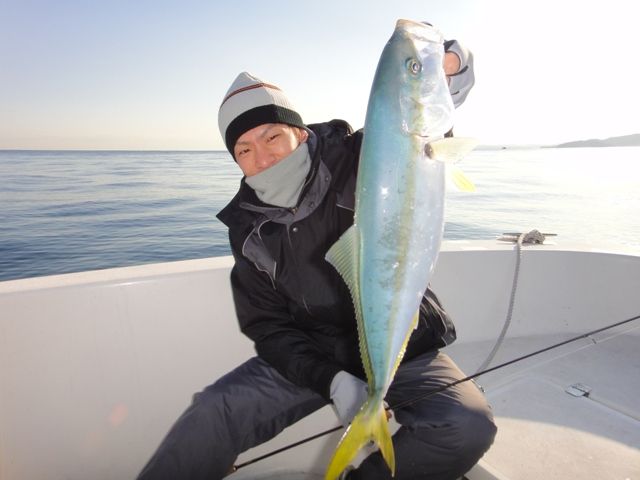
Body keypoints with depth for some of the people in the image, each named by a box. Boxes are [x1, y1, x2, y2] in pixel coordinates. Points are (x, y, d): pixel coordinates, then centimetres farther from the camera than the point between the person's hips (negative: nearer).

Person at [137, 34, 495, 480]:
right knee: (213, 413, -19)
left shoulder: (362, 162, -9)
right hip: (312, 356, 1)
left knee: (469, 427, -26)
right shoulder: (250, 229, -3)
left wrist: (447, 64, -38)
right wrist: (331, 379, -19)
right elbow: (267, 324, -2)